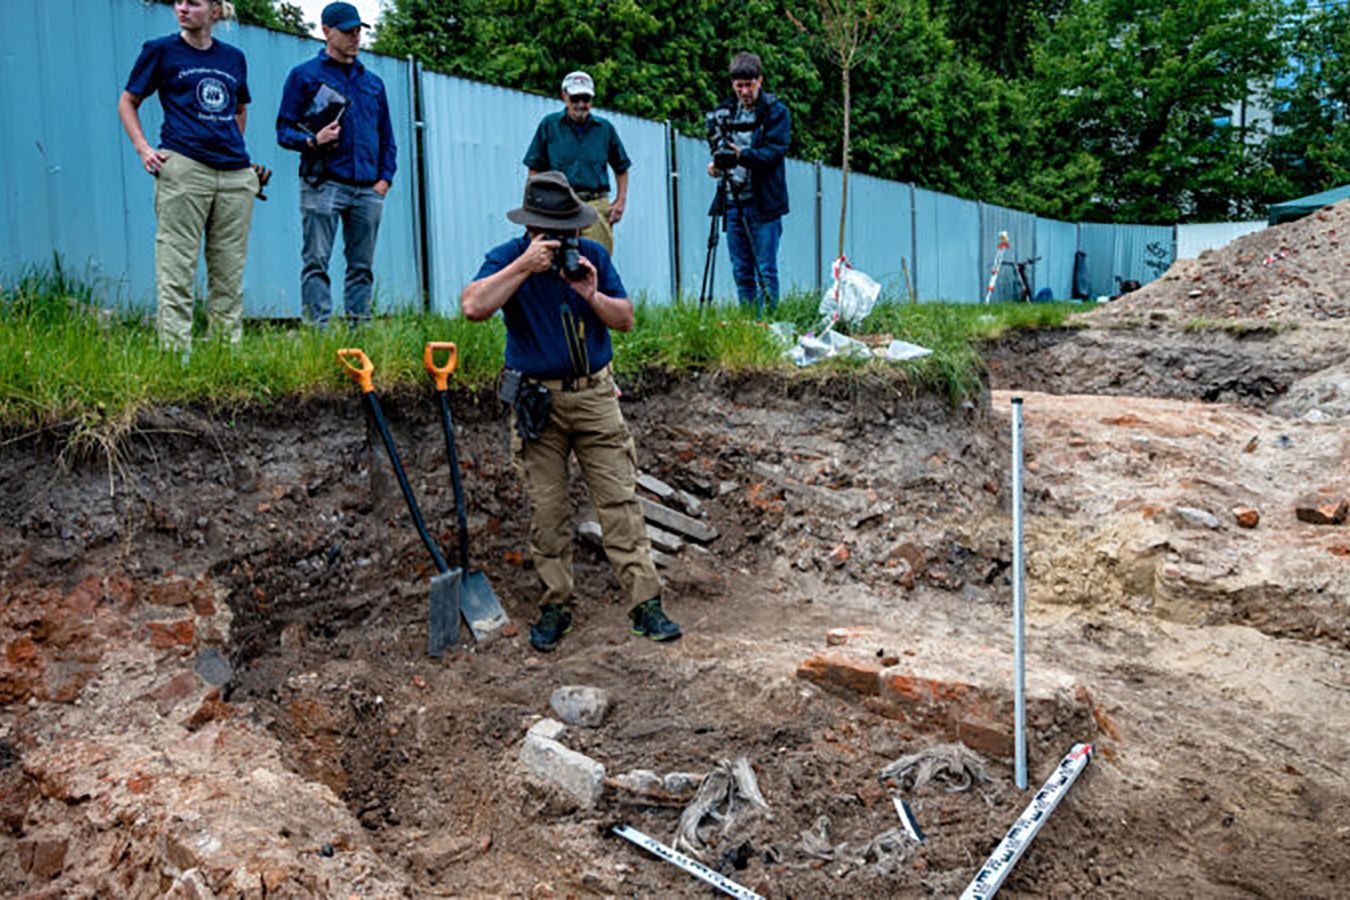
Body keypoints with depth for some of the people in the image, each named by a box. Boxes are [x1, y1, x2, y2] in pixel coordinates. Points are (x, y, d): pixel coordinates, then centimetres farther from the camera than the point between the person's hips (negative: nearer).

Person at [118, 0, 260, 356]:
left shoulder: (233, 57, 16)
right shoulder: (161, 50, 7)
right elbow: (128, 102, 11)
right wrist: (143, 148, -2)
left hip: (236, 175, 4)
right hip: (183, 168, -4)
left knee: (229, 272, 5)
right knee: (176, 269, -7)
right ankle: (175, 351, -6)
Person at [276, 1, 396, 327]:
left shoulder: (373, 82, 20)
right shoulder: (304, 75, 6)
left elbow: (387, 137, 22)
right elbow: (284, 130, 3)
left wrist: (385, 178, 8)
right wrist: (312, 140, -17)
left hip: (368, 189, 5)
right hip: (323, 185, -4)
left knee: (362, 266, 5)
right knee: (316, 262, -8)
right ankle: (319, 331, -9)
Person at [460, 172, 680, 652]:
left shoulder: (594, 256, 5)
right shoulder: (508, 258, -2)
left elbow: (626, 319, 5)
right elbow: (473, 307, -20)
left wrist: (592, 295, -13)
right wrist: (523, 267, -23)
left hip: (595, 396, 1)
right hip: (536, 403, -1)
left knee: (620, 500, -2)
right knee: (546, 511, 4)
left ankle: (645, 603, 1)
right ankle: (555, 606, 17)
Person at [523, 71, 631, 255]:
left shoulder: (604, 128, 13)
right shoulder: (549, 125, 9)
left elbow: (621, 167, 21)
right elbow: (535, 169, 9)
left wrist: (621, 200, 9)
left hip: (597, 205, 1)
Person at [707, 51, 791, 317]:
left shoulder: (776, 111, -2)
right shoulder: (726, 109, 14)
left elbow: (775, 150, -13)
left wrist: (743, 155, -29)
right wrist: (717, 164, -7)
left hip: (764, 203, -5)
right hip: (733, 201, 5)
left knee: (766, 270, -3)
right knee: (741, 272, 8)